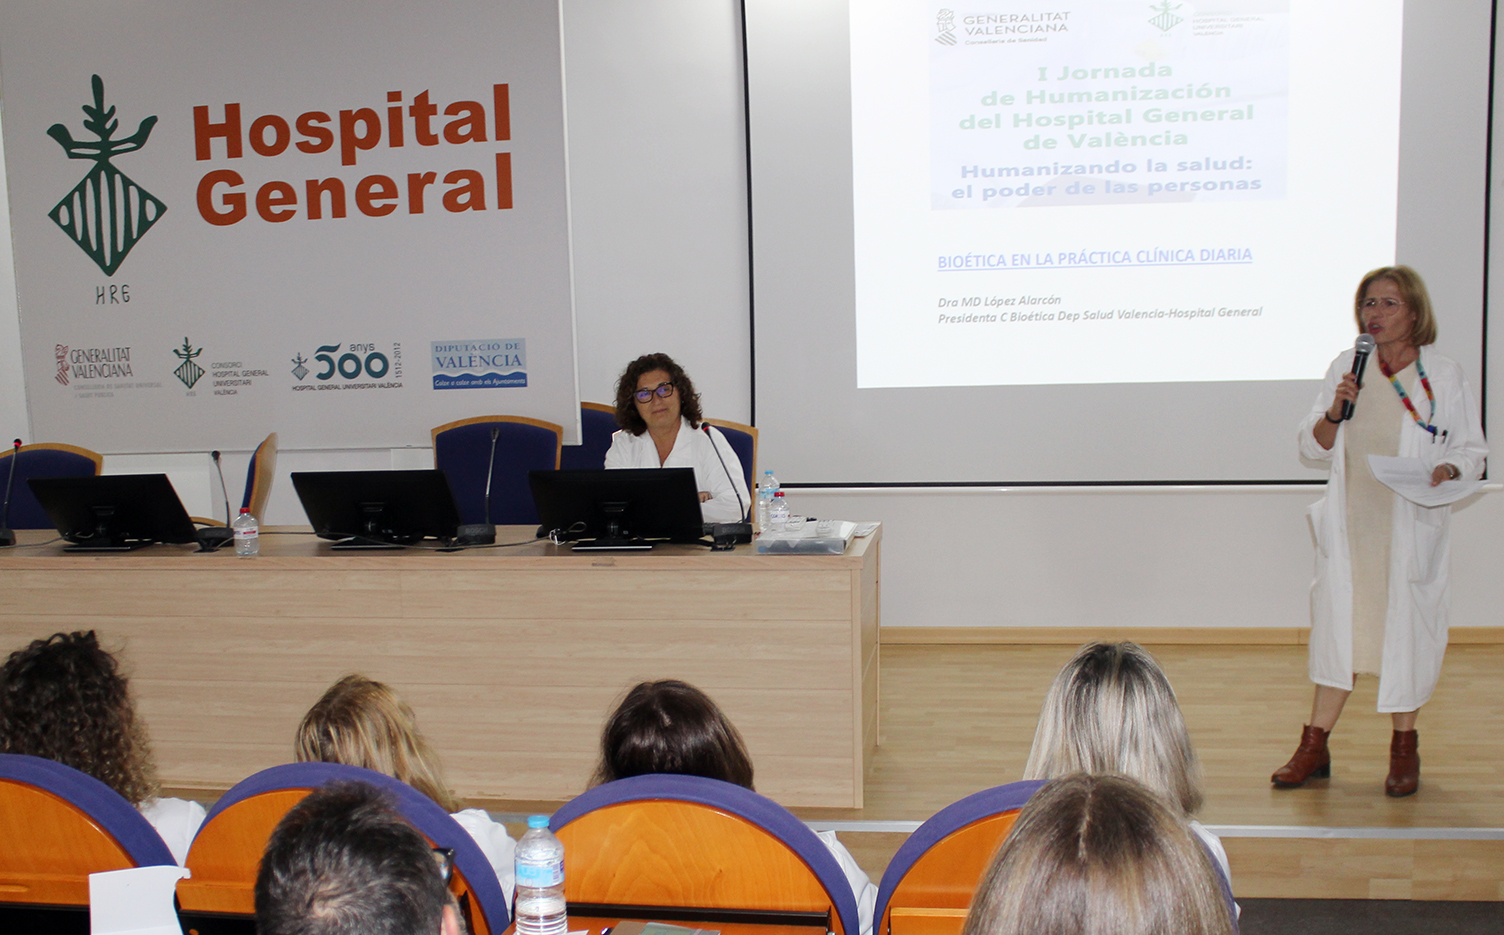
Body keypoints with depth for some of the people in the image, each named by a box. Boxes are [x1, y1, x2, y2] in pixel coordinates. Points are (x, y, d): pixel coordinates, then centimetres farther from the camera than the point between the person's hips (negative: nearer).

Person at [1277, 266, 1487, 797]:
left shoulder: (1445, 377, 0)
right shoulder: (1345, 369, 8)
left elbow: (1472, 450, 3)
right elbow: (1314, 447, 8)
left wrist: (1449, 470, -18)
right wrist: (1335, 411, -11)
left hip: (1413, 529, -2)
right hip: (1350, 527, 2)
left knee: (1406, 628, 2)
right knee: (1337, 627, 4)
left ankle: (1404, 748, 19)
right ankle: (1314, 747, 12)